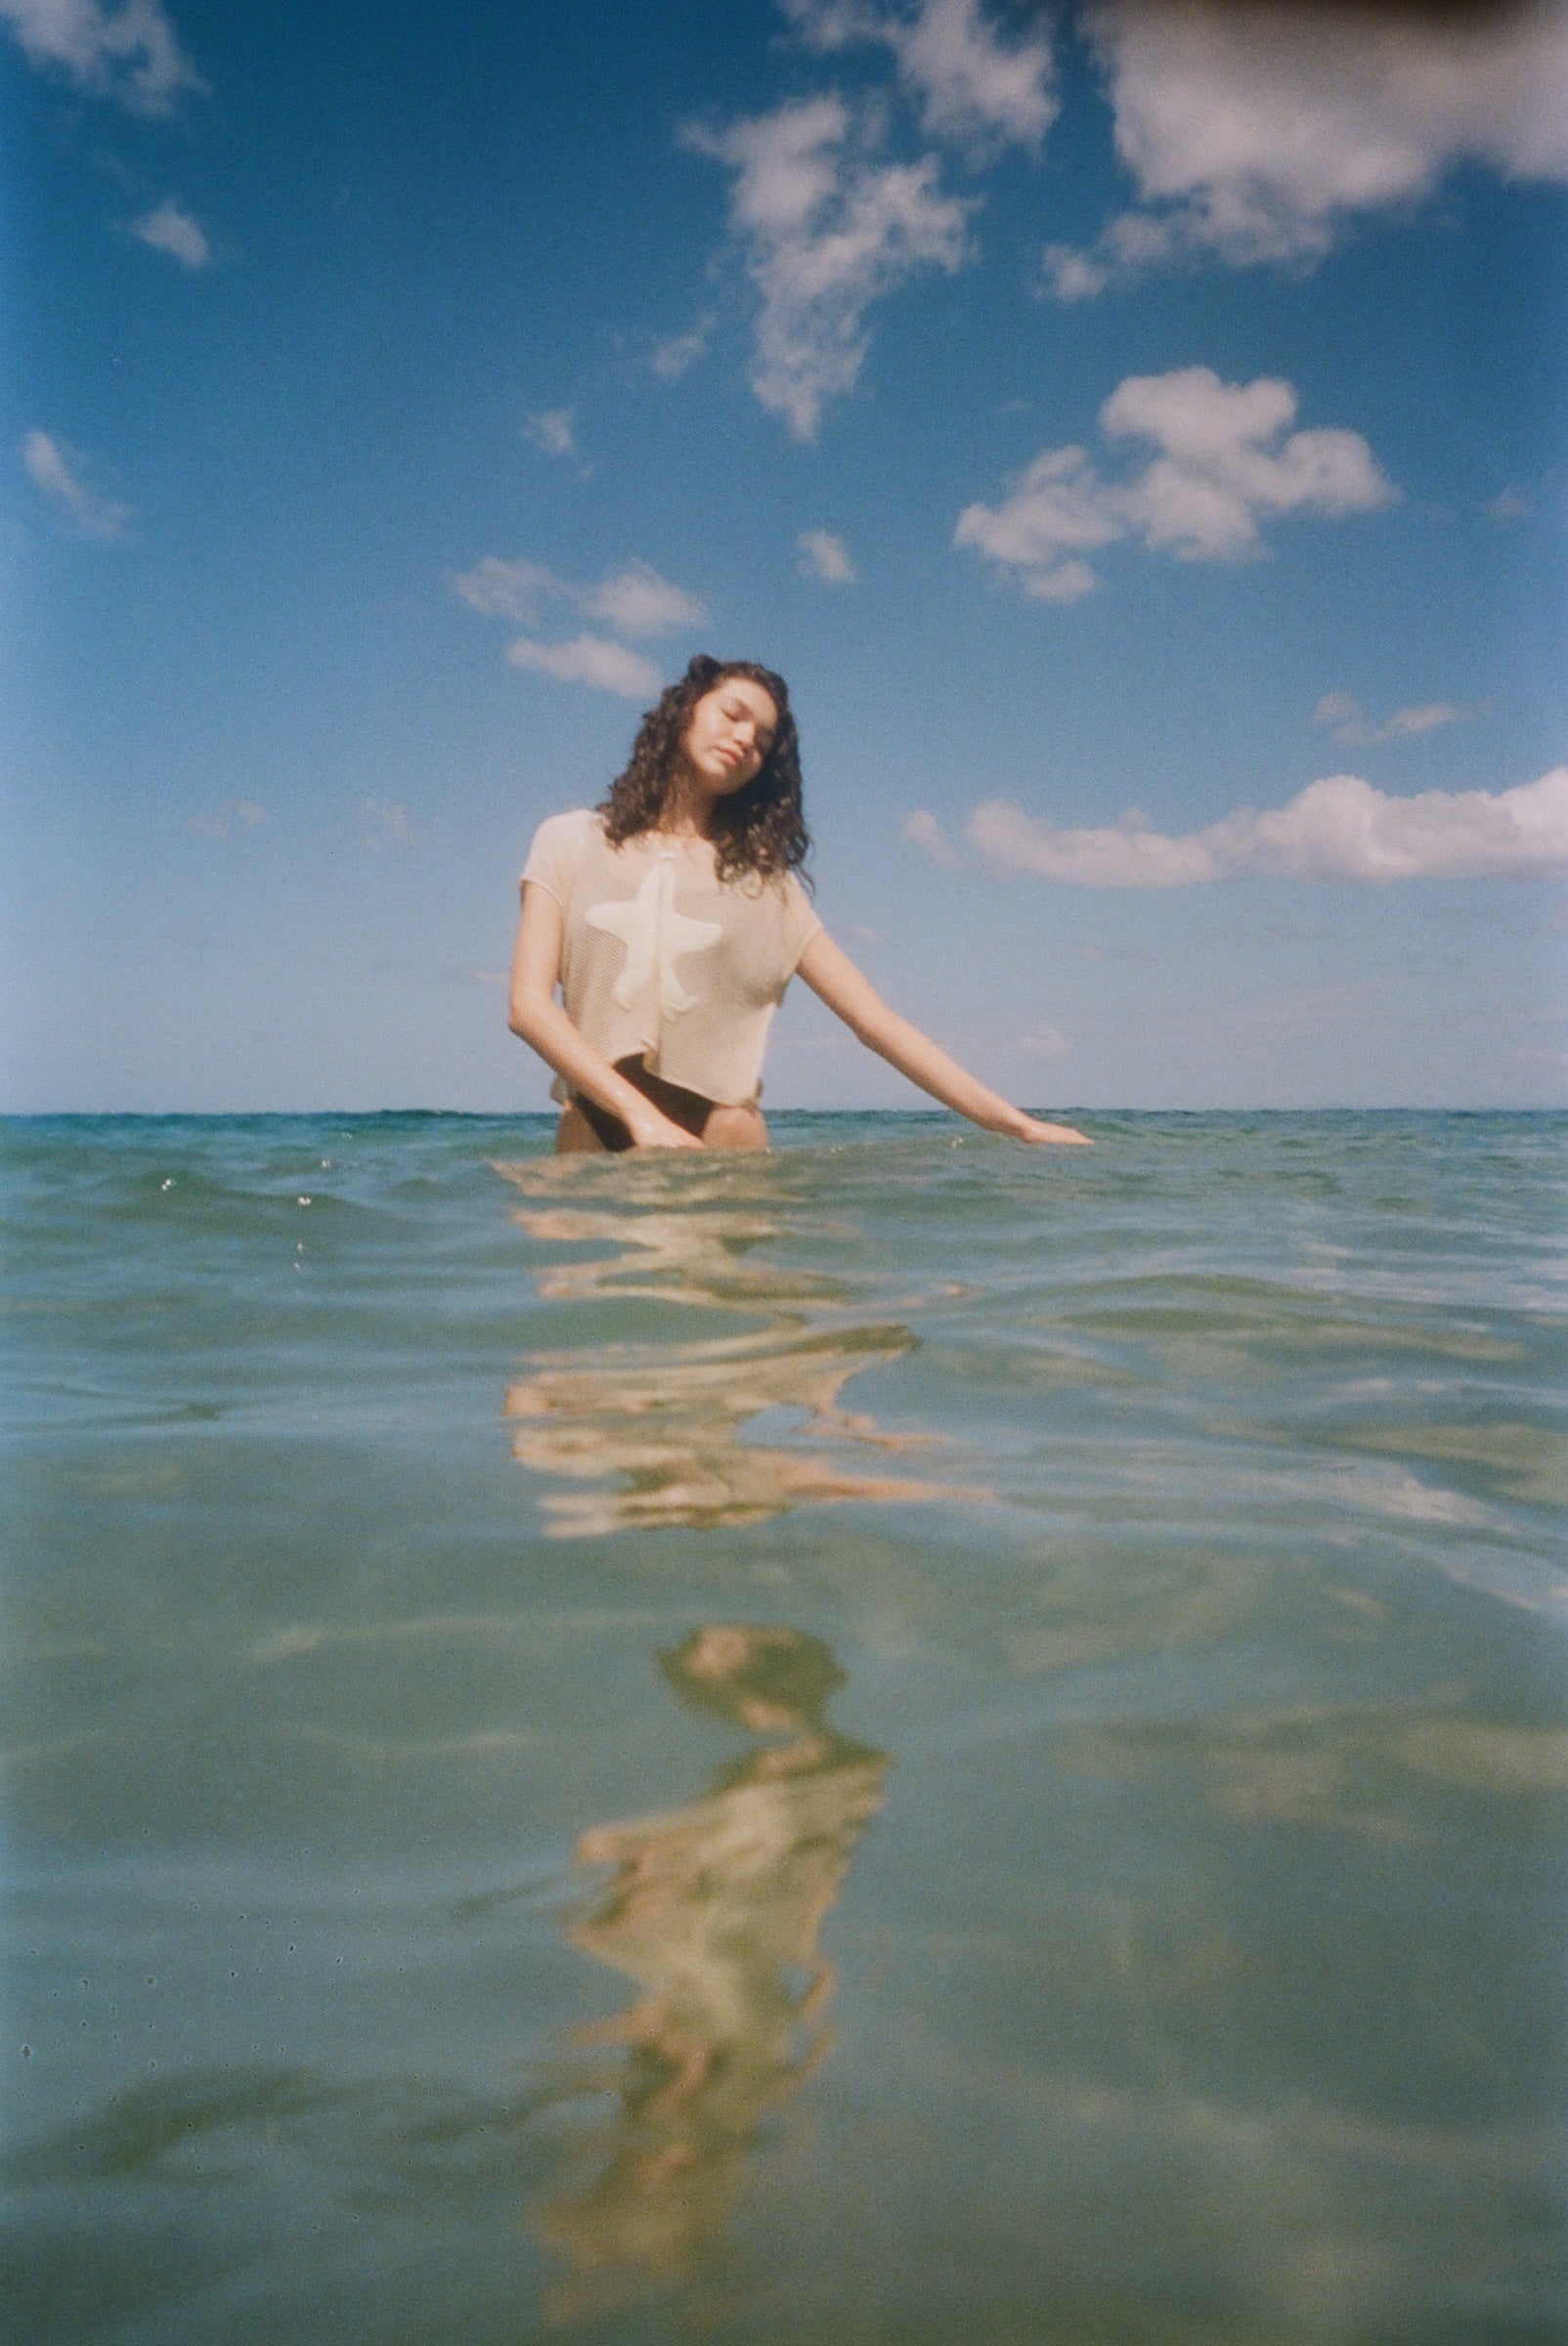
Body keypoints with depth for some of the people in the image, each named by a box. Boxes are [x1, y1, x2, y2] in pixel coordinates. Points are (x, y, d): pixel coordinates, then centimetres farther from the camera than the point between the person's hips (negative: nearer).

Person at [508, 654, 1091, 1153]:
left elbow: (878, 1021, 7)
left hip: (722, 1136, 1)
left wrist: (1017, 1125, -2)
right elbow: (529, 1004, -2)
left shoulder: (763, 879, 12)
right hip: (591, 1133, -1)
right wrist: (639, 1113, -17)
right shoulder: (571, 842, 10)